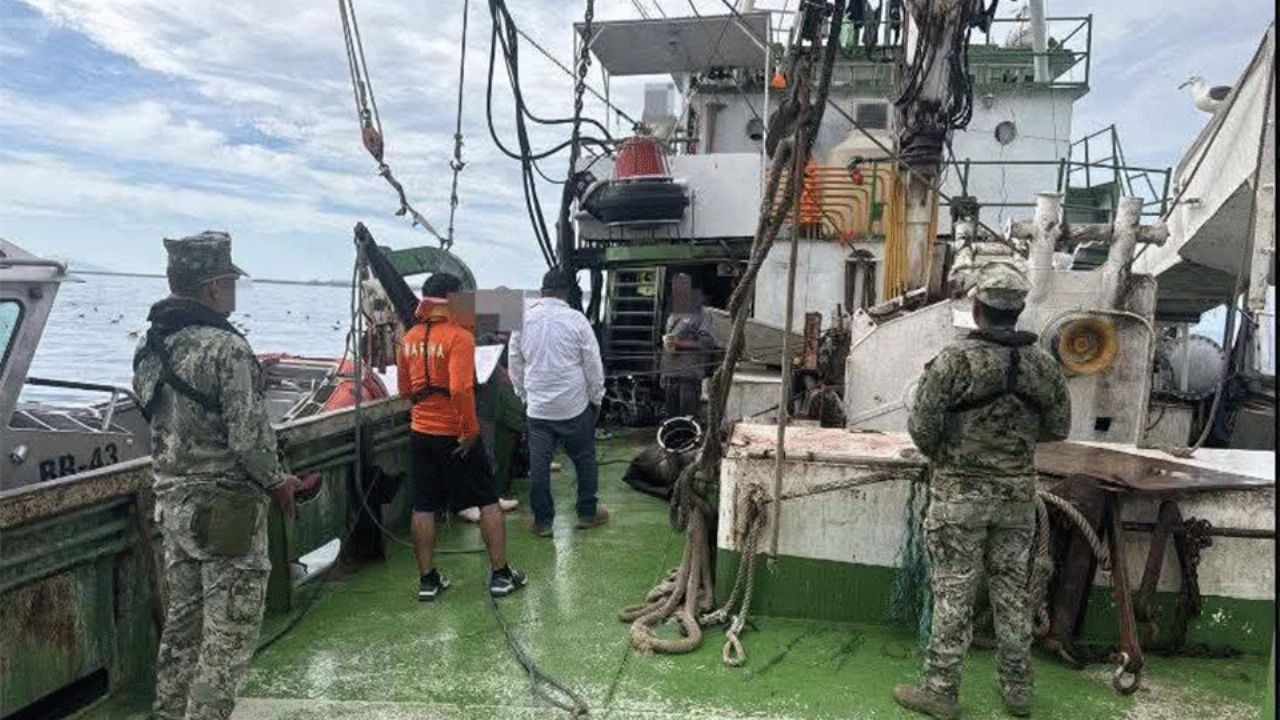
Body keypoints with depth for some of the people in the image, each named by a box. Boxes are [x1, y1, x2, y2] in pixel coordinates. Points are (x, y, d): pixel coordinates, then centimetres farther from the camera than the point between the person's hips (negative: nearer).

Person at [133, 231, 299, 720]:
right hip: (226, 509, -8)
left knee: (182, 622, 20)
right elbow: (250, 437, -21)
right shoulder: (226, 348, -19)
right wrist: (277, 482, -6)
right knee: (229, 631, 2)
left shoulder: (150, 346, 7)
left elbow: (156, 421, 14)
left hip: (171, 501, 8)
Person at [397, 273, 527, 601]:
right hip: (456, 436, -6)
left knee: (424, 507, 12)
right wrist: (471, 430, -19)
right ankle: (500, 574, 13)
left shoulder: (409, 339, 5)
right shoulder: (459, 337, -17)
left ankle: (427, 580, 19)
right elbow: (461, 389, -27)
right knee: (488, 501, 8)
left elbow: (405, 389, 13)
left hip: (420, 434, 6)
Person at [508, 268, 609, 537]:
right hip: (575, 406, -2)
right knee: (584, 459, 14)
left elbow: (515, 366, 7)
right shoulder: (576, 320, -10)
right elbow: (593, 365, -6)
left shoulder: (522, 320, -1)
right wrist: (596, 398, 7)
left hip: (537, 407, 2)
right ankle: (588, 512, 25)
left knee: (538, 465, 8)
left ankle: (542, 520, 16)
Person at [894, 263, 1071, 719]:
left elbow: (921, 427, -15)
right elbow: (1058, 428, 8)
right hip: (1017, 496, 4)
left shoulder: (955, 360, -16)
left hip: (960, 494, -4)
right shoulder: (1042, 366, -1)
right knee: (1012, 591, 15)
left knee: (953, 594, 3)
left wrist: (938, 454, 5)